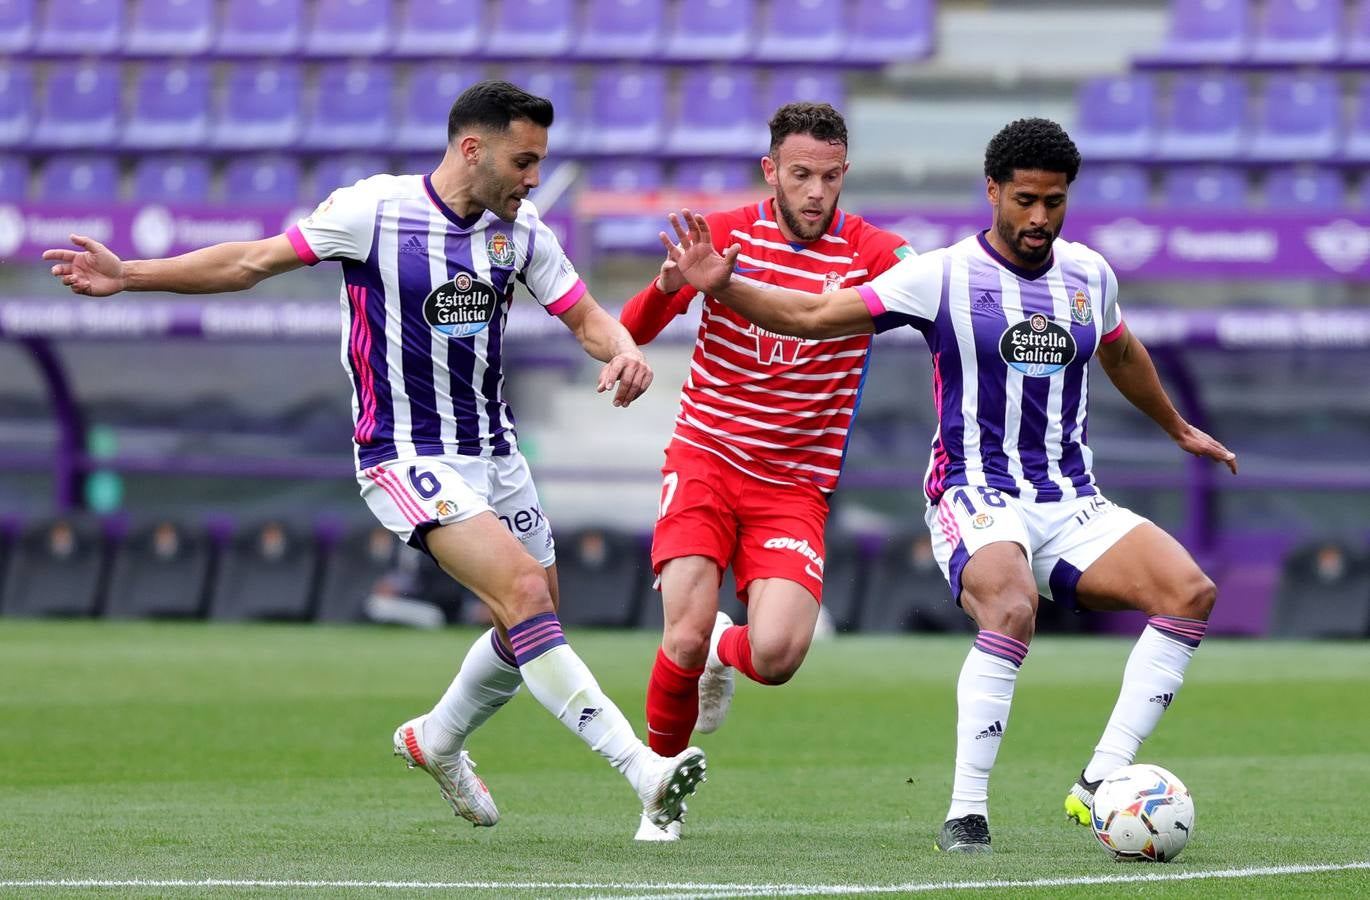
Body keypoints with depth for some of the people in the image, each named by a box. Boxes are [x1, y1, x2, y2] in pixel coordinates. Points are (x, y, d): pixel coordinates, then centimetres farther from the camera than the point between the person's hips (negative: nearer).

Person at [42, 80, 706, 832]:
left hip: (492, 452, 7)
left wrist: (624, 351, -15)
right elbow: (253, 261, -4)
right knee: (523, 590, -23)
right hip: (406, 457, -7)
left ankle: (436, 741, 40)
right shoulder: (372, 211, -13)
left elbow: (585, 317, 9)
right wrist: (127, 275, -8)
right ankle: (642, 770, -27)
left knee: (531, 628, 12)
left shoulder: (519, 229, 2)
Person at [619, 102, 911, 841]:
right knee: (687, 634, -20)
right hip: (704, 463, 0)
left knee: (775, 658, -19)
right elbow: (633, 332, 1)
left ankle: (723, 648, 20)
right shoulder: (727, 233, 0)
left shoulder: (871, 253, -4)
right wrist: (669, 286, -22)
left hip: (795, 488, 0)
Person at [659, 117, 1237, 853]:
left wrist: (1179, 429, 46)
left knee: (1191, 592, -18)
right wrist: (721, 287, -19)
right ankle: (966, 814, -28)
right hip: (977, 499, -5)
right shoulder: (943, 277, -5)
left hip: (1072, 504, 5)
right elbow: (813, 317, -4)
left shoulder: (1088, 274, 10)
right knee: (1012, 608, -37)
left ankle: (1101, 785, -15)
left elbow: (1119, 353, 32)